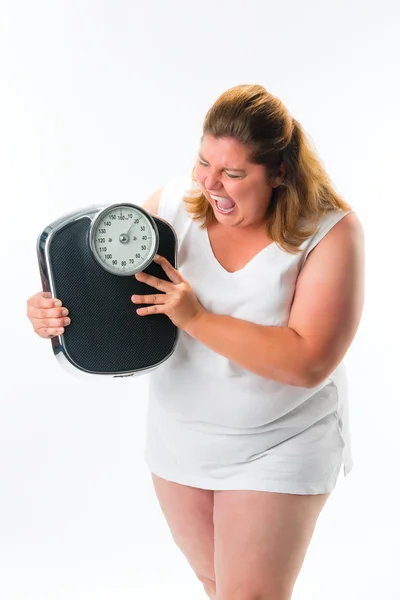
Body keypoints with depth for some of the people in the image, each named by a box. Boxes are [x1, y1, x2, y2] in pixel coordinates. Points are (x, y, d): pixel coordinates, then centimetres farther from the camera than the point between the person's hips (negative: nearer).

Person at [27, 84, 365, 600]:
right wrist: (52, 308, -22)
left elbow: (308, 362, -28)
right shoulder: (175, 202, -9)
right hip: (179, 437, 5)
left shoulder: (330, 231, -21)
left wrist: (197, 317, -31)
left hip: (277, 449, -4)